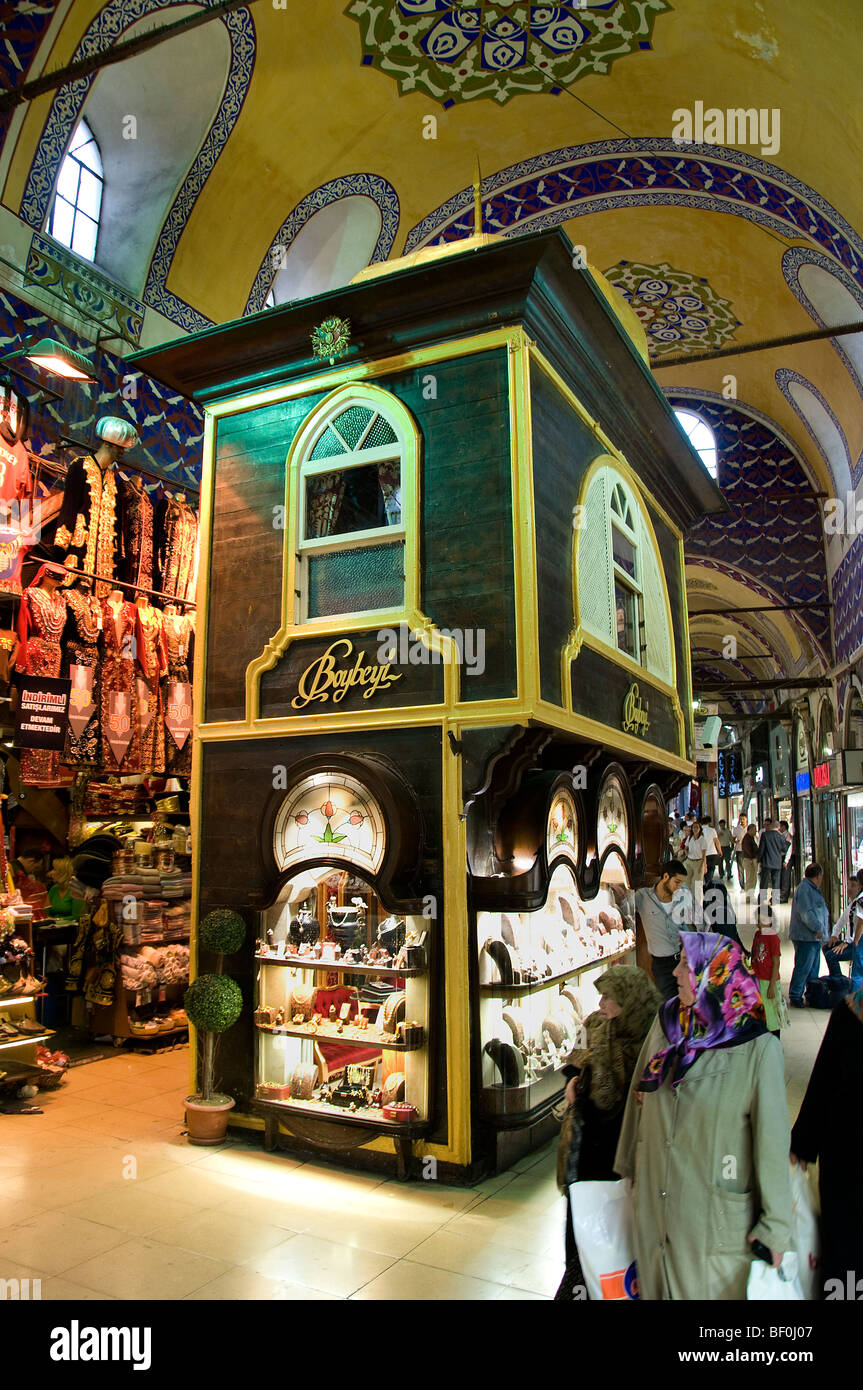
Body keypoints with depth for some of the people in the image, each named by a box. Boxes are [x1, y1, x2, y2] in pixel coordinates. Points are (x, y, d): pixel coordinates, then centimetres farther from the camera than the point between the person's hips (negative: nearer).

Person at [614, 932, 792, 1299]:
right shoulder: (665, 1024, -1)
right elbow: (640, 1098, 8)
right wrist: (628, 1166, 14)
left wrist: (775, 1224, -8)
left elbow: (772, 1139, -12)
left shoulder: (758, 1049, -16)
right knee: (656, 1286, 19)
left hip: (714, 1218, -4)